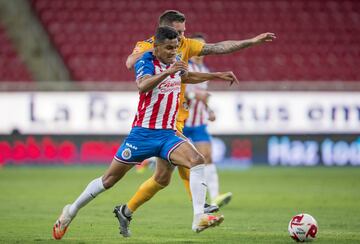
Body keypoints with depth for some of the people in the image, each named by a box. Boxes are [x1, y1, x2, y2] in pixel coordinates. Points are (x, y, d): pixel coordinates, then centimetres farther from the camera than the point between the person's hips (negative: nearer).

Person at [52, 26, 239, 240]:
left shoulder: (175, 62, 8)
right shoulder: (146, 62, -13)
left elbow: (188, 77, 33)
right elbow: (143, 85, -35)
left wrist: (216, 76, 30)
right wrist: (167, 72, -46)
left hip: (168, 134, 5)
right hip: (143, 133, -5)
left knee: (197, 161, -22)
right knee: (109, 180, 4)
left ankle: (199, 218, -27)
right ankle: (72, 211, 24)